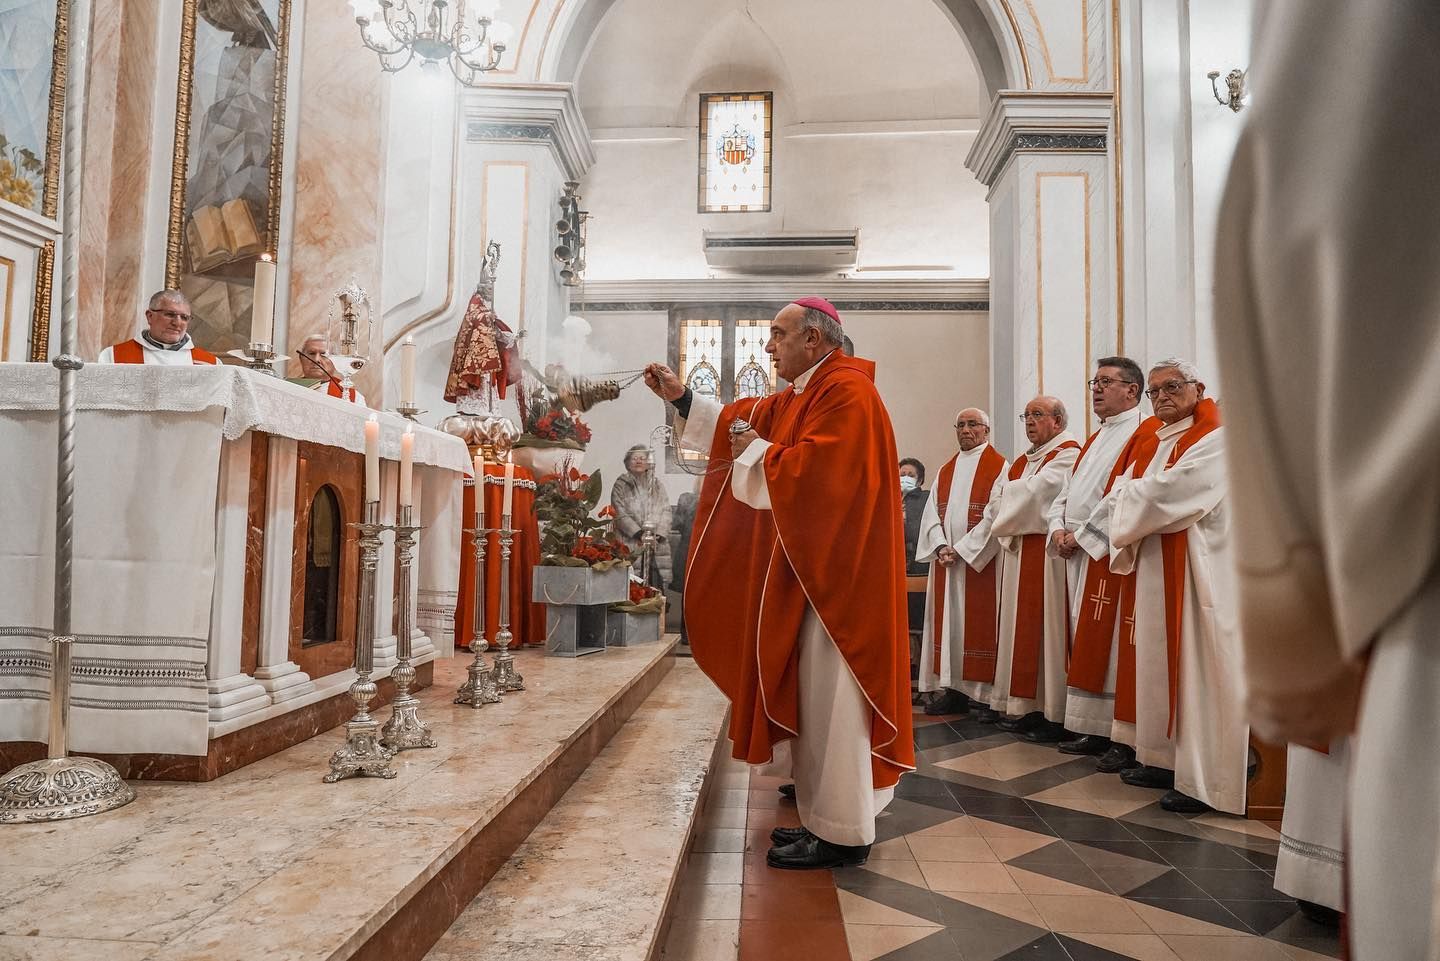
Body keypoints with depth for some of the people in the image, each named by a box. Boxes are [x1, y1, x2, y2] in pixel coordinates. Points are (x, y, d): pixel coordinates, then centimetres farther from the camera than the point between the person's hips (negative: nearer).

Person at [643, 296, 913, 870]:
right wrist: (681, 398, 15)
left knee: (828, 699, -3)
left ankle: (842, 835, 8)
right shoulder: (799, 396, 16)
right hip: (808, 570, 10)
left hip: (835, 575, -10)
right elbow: (743, 422, 20)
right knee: (814, 696, 15)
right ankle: (827, 817, 26)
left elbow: (811, 471, -26)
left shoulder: (846, 392, -15)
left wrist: (756, 452, -10)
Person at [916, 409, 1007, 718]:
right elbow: (932, 513, 10)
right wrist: (941, 547, -8)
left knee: (981, 622, -4)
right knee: (949, 623, 6)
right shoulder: (946, 471, 17)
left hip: (983, 561, -6)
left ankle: (990, 694, 4)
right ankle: (954, 691, 13)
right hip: (947, 561, 6)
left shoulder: (999, 467, -1)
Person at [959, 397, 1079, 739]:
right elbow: (996, 508, 18)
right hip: (1016, 554, 8)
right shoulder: (1021, 462, 20)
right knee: (1021, 628, 8)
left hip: (1048, 556, -8)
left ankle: (1055, 713, 3)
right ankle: (1026, 706, 14)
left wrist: (1003, 495, 1)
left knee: (1047, 628, -5)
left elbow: (1034, 490, -18)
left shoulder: (1069, 454, -5)